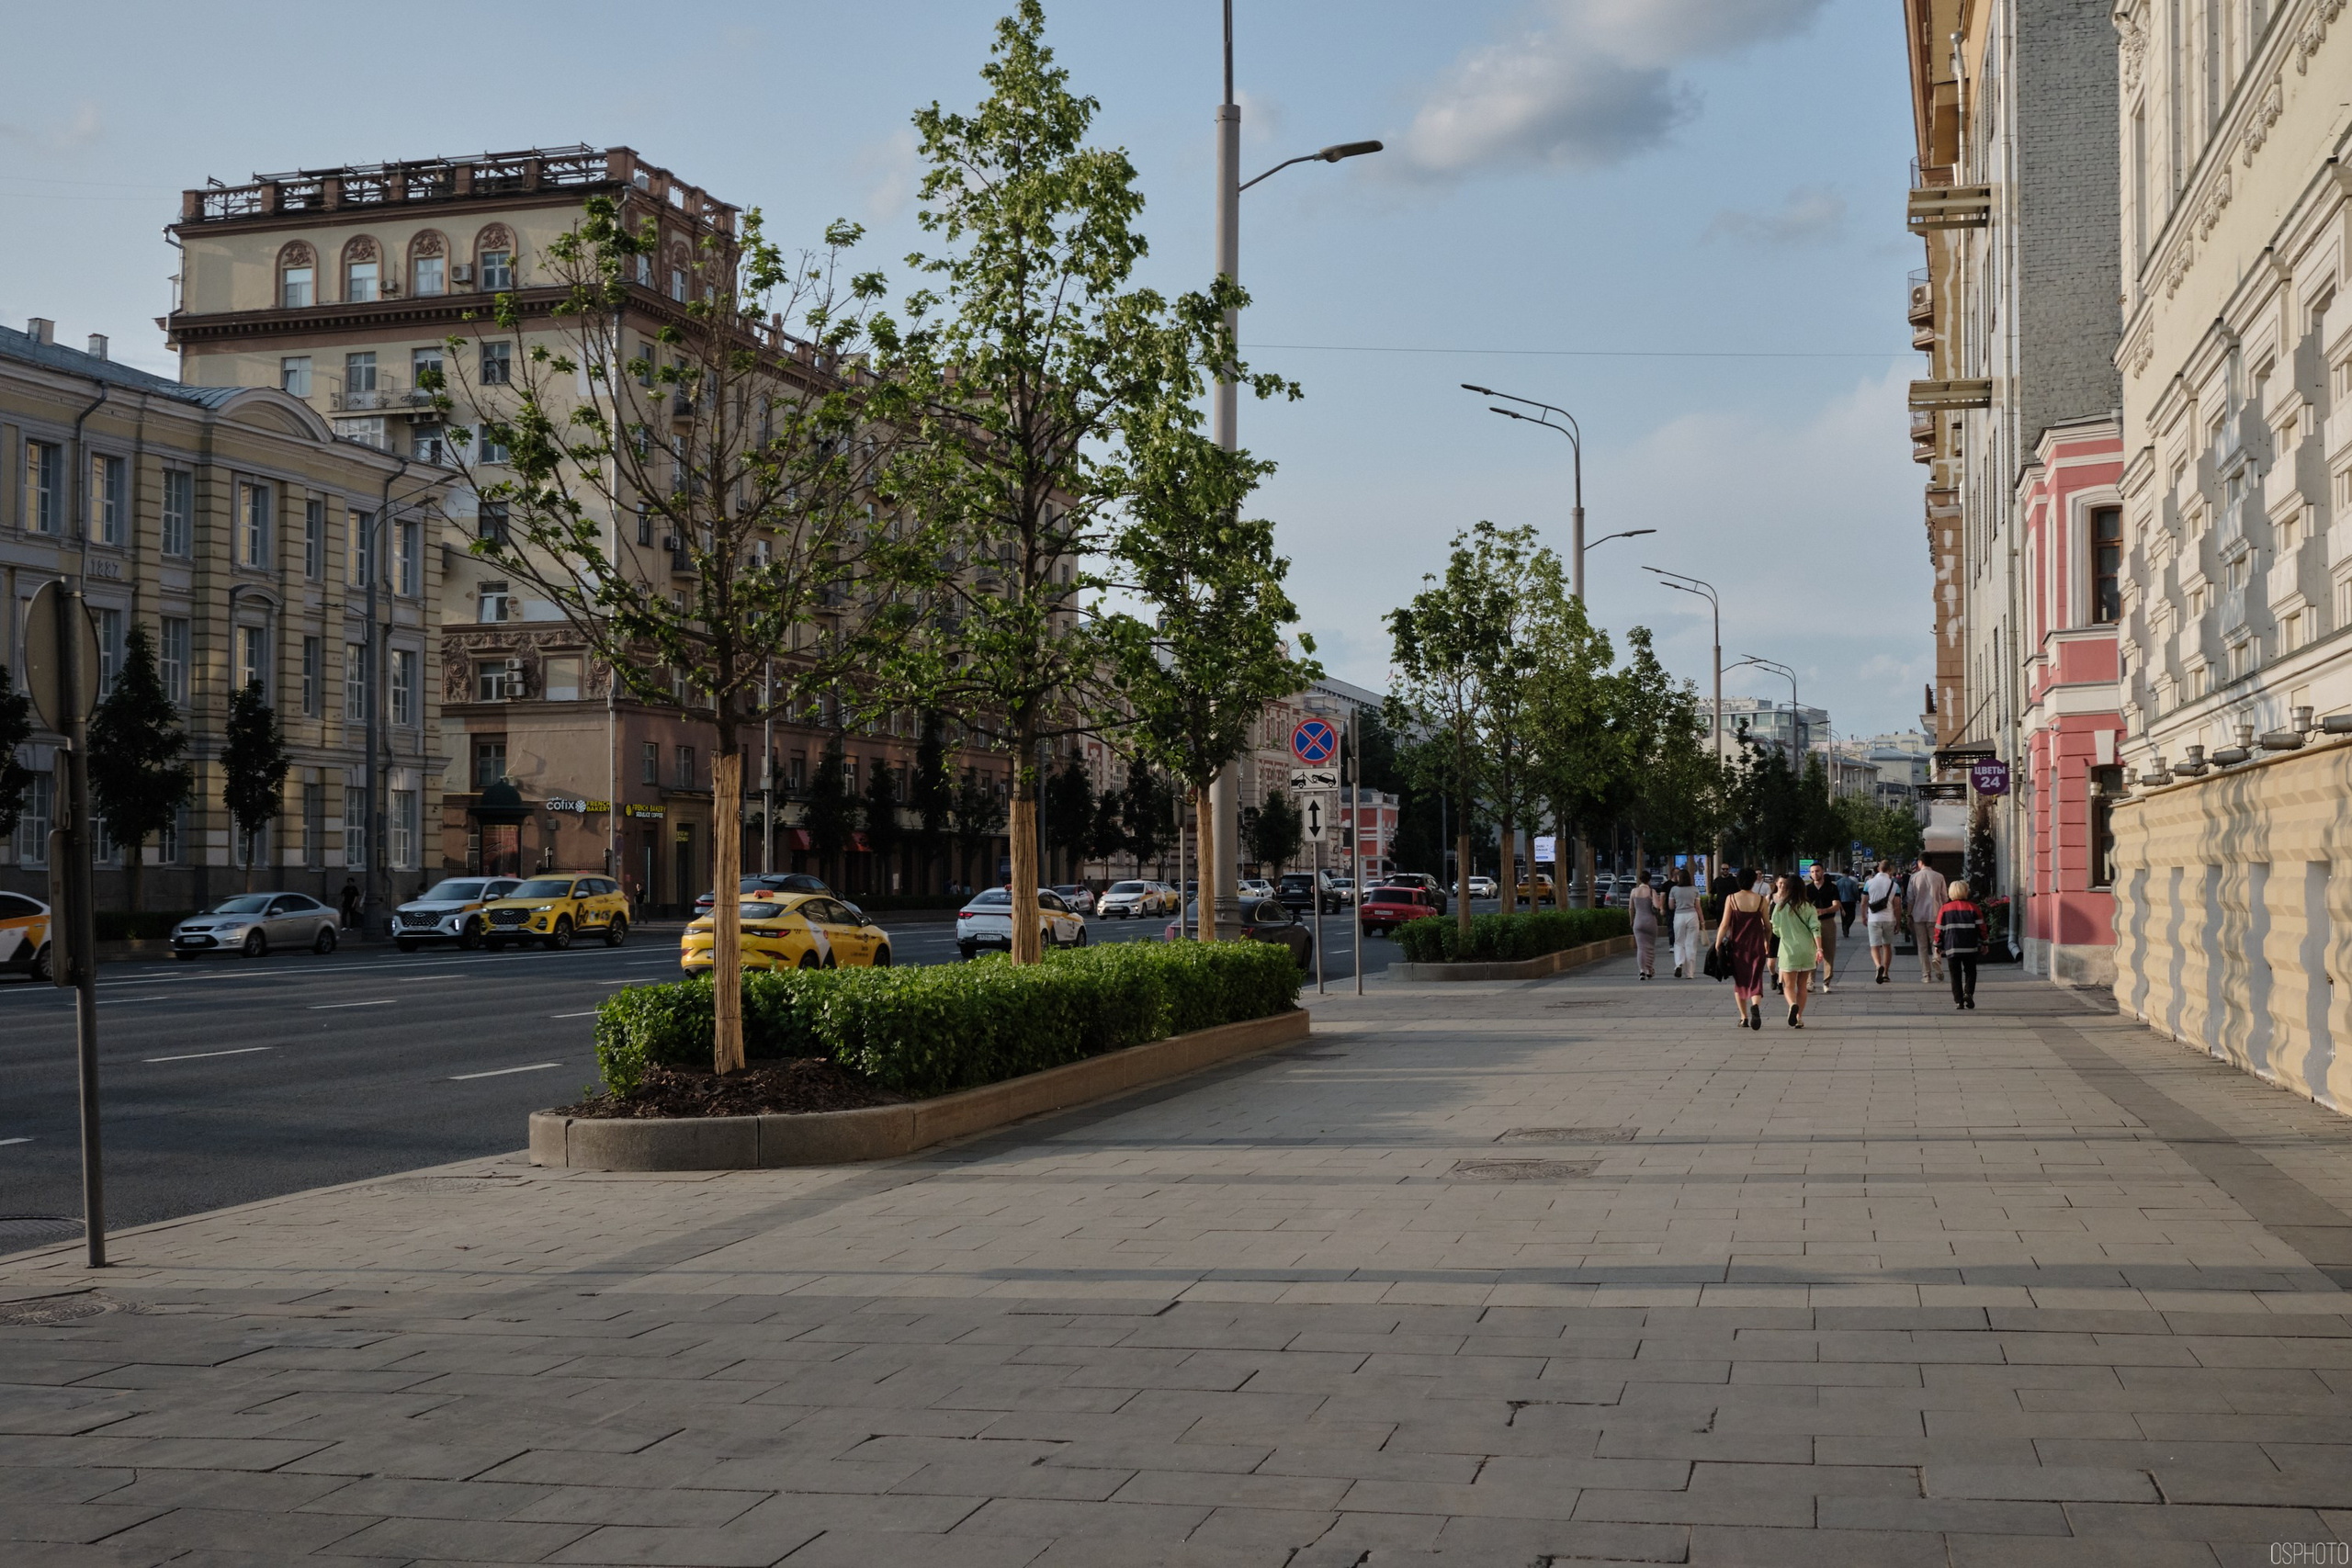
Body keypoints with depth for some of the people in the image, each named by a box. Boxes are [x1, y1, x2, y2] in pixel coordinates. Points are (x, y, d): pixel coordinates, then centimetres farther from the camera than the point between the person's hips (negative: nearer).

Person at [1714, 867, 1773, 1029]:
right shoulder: (1760, 900, -1)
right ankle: (1755, 1005, -32)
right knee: (1755, 980, -2)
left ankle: (1744, 1017, 18)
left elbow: (1724, 925, -7)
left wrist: (1717, 945, -2)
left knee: (1740, 981, 15)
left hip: (1737, 945, 0)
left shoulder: (1731, 899, -4)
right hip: (1756, 946, 0)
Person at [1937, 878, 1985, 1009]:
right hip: (1970, 948, 0)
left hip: (1951, 948, 0)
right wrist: (1983, 943, 11)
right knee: (1970, 972, 13)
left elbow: (1939, 929, 4)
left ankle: (1959, 1000, -1)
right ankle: (1968, 992, -9)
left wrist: (1938, 945, 14)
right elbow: (1981, 927, 2)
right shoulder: (1973, 907, 0)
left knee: (1955, 975, 5)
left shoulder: (1944, 909, 2)